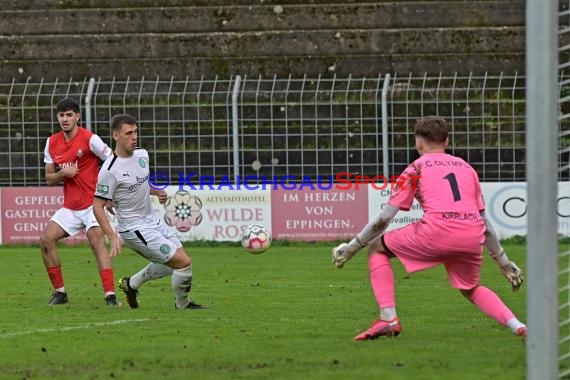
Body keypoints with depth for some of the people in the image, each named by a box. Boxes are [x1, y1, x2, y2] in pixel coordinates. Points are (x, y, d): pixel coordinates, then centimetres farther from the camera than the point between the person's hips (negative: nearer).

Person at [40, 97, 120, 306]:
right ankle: (59, 292, 4)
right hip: (70, 207, 6)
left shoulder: (89, 139, -10)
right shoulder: (52, 143, 7)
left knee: (96, 240, -25)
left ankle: (110, 295, -31)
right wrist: (63, 173, -10)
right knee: (46, 239, -7)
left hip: (93, 204, -6)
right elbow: (49, 179, 11)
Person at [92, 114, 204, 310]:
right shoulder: (110, 170, -22)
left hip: (153, 220, 8)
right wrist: (113, 237, -27)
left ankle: (131, 284, 37)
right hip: (135, 229, -8)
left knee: (171, 263, 21)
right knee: (183, 263, -10)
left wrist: (157, 192, 0)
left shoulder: (142, 155, 2)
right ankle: (182, 305, 14)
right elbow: (97, 207, -18)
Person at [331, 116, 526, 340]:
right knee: (471, 289, 30)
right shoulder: (466, 167, 27)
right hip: (473, 237, 5)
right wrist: (504, 262, 32)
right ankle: (517, 325, 9)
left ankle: (388, 318, 1)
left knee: (377, 248, 16)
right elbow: (484, 220, 26)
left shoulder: (417, 168, 15)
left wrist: (352, 247, 19)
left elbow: (384, 218, 10)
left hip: (437, 231, -5)